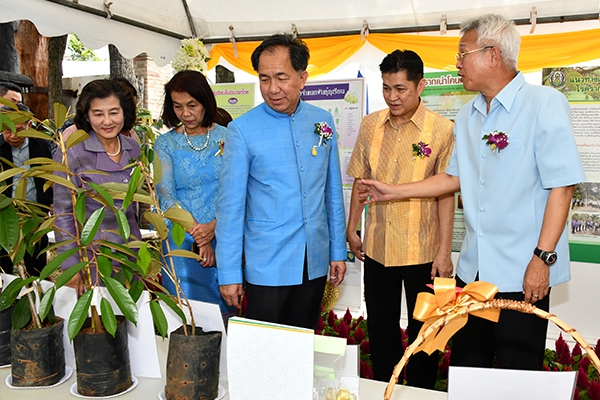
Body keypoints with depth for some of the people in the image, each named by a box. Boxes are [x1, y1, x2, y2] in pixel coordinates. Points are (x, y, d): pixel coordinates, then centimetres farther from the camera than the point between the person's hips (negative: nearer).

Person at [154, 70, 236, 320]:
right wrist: (199, 237, -14)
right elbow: (166, 196, -4)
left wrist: (215, 225, -18)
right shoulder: (165, 144, 4)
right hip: (182, 242, 0)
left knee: (224, 309, 7)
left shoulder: (227, 137, 4)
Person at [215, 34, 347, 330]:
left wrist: (338, 250, 7)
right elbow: (230, 205, -8)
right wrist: (229, 272, -8)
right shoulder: (242, 130, -10)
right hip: (267, 266, -3)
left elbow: (332, 191, 8)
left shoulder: (322, 121, 1)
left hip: (315, 264, 4)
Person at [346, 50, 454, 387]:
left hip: (422, 250, -3)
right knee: (380, 328, 17)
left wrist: (444, 251, -11)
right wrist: (352, 229, 11)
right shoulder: (371, 125, 4)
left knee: (423, 329, 13)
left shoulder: (442, 129, -9)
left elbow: (446, 193, -10)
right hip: (377, 248, 4)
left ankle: (421, 393, 35)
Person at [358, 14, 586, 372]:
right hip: (474, 268, 6)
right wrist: (395, 192, 17)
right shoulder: (467, 115, 12)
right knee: (464, 371, 15)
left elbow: (562, 185, -14)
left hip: (523, 273, -6)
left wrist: (542, 258, -17)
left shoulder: (544, 104, -10)